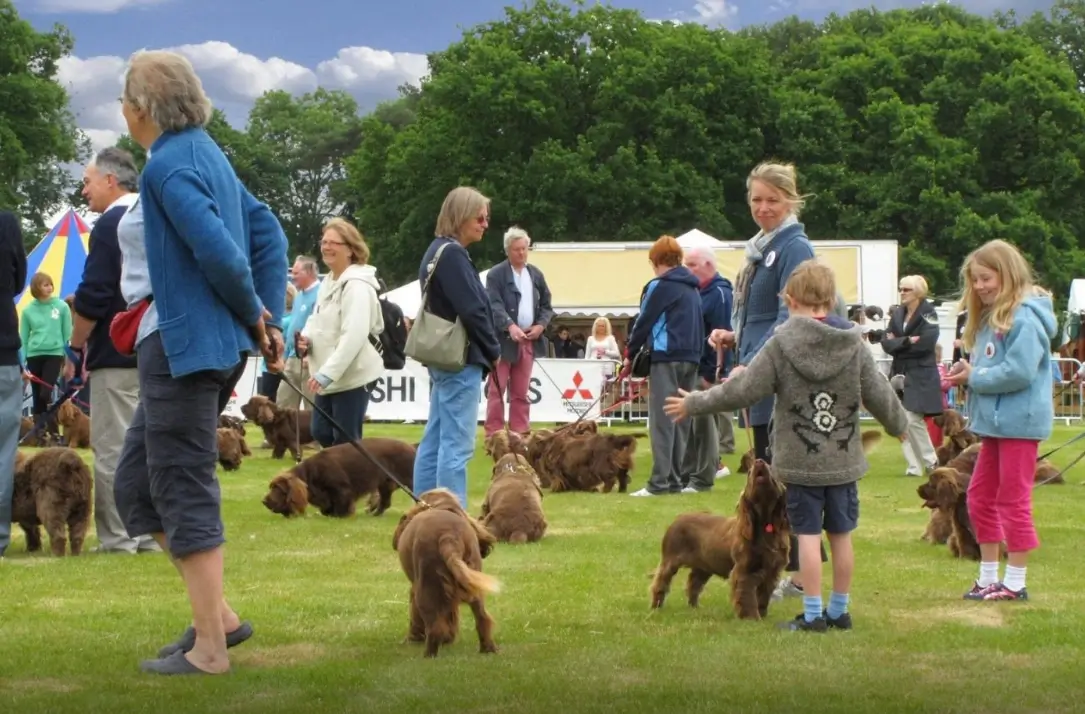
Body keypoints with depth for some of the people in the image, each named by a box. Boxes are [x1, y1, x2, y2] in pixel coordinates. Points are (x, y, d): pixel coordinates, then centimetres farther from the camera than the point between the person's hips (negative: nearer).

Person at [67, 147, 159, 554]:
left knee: (112, 448, -5)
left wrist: (75, 348, -7)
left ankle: (117, 540, -6)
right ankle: (148, 535, 12)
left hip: (117, 354, -8)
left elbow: (93, 296, -16)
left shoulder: (110, 223, -11)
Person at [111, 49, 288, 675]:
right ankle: (219, 616, 17)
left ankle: (210, 647, 0)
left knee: (184, 492, -4)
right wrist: (268, 317, 10)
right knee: (137, 485, 16)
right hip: (214, 343, 10)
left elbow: (216, 248, -23)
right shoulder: (205, 153, 15)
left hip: (182, 345, -10)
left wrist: (253, 314, -7)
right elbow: (268, 232, 16)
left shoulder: (169, 164, -14)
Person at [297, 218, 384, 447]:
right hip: (328, 376, 10)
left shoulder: (357, 285, -17)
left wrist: (327, 372, -28)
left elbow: (354, 335, -26)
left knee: (346, 442, -5)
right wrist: (307, 338, 1)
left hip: (352, 376, -10)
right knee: (322, 434, 12)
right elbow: (318, 320, 25)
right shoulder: (328, 282, 14)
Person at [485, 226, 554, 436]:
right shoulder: (496, 274, -3)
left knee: (521, 393, 8)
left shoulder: (536, 274, 13)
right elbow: (494, 305, -14)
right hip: (503, 340, -5)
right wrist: (510, 326, -30)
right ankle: (494, 435, -2)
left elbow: (546, 305, 17)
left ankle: (520, 434, 10)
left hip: (529, 340, 5)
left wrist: (540, 325, -3)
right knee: (497, 391, -3)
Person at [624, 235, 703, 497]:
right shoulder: (692, 288, 18)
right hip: (691, 358, 8)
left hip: (666, 358, -8)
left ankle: (659, 482, -13)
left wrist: (630, 353, 7)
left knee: (662, 421, -9)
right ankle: (676, 479, 9)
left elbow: (644, 321, -4)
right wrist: (694, 352, 18)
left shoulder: (660, 286, -6)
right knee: (681, 421, 10)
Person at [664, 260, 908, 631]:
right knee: (841, 534, 11)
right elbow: (880, 395, 5)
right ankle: (839, 610, 20)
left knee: (808, 534, 1)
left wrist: (694, 404, 2)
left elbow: (742, 390, -10)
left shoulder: (781, 344, -11)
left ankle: (812, 614, 2)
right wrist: (899, 424, 26)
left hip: (800, 461, -3)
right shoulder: (854, 345, -1)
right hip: (843, 460, 3)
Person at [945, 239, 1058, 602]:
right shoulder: (989, 317, 14)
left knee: (1013, 500, -3)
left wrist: (975, 377, -14)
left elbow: (1019, 372, -25)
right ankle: (989, 578, 23)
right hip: (994, 421, 10)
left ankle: (1015, 582, 6)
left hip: (1018, 422, -10)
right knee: (980, 497, 14)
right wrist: (966, 372, -2)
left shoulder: (1024, 318, -16)